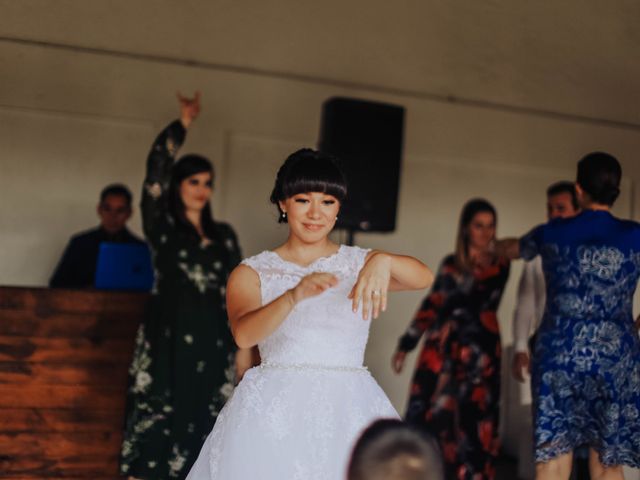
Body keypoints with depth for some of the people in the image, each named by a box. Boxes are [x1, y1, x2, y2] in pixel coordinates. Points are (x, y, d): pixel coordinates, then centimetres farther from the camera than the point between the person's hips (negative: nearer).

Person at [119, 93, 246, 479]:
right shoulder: (163, 227, 5)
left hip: (213, 345, 3)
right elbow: (155, 172, -9)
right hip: (168, 339, -3)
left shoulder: (224, 235, 14)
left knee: (203, 422, 1)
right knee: (157, 422, -4)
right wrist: (183, 124, -8)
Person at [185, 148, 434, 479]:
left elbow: (423, 277, -9)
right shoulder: (252, 273, 6)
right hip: (274, 412, -1)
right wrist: (296, 295, -32)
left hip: (348, 412, 1)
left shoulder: (359, 263, 10)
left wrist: (383, 260, -30)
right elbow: (244, 334, -14)